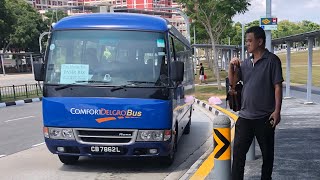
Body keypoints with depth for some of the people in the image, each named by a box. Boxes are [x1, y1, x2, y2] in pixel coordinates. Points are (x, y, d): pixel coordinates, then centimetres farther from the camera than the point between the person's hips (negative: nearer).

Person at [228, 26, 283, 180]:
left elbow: (278, 86, -9)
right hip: (245, 116, 5)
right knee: (238, 152, 4)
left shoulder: (272, 60, -5)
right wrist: (232, 66, -1)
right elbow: (233, 81, 15)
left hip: (265, 117, -4)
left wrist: (277, 110, -16)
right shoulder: (246, 63, 11)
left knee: (267, 153, 12)